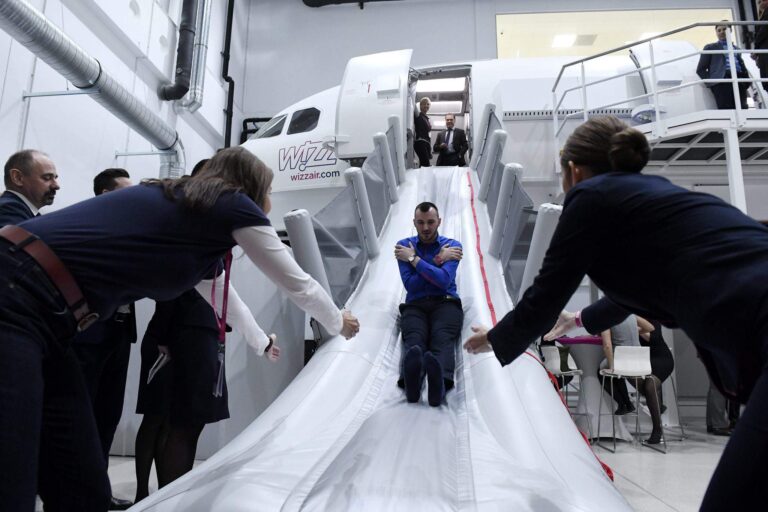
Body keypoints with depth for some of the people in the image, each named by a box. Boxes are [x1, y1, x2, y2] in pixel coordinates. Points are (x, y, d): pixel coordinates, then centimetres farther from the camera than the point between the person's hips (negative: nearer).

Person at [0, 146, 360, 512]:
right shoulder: (236, 206, 0)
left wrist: (261, 342, 55)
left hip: (36, 315, 10)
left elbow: (218, 289, 40)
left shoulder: (178, 204, 25)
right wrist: (339, 324, 31)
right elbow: (298, 285, 11)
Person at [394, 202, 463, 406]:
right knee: (414, 340, -34)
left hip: (446, 302, 0)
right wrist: (437, 261, -2)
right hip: (415, 305, 1)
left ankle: (441, 382, -65)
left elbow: (444, 281, -8)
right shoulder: (404, 246, 13)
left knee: (443, 338, -35)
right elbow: (410, 284, 1)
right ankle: (410, 378, -66)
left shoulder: (452, 245, 10)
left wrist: (414, 259, -3)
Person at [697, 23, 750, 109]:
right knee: (727, 111, -21)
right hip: (722, 80, -4)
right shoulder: (710, 47, 20)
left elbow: (742, 65, 27)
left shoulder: (736, 48, 33)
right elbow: (700, 69, 12)